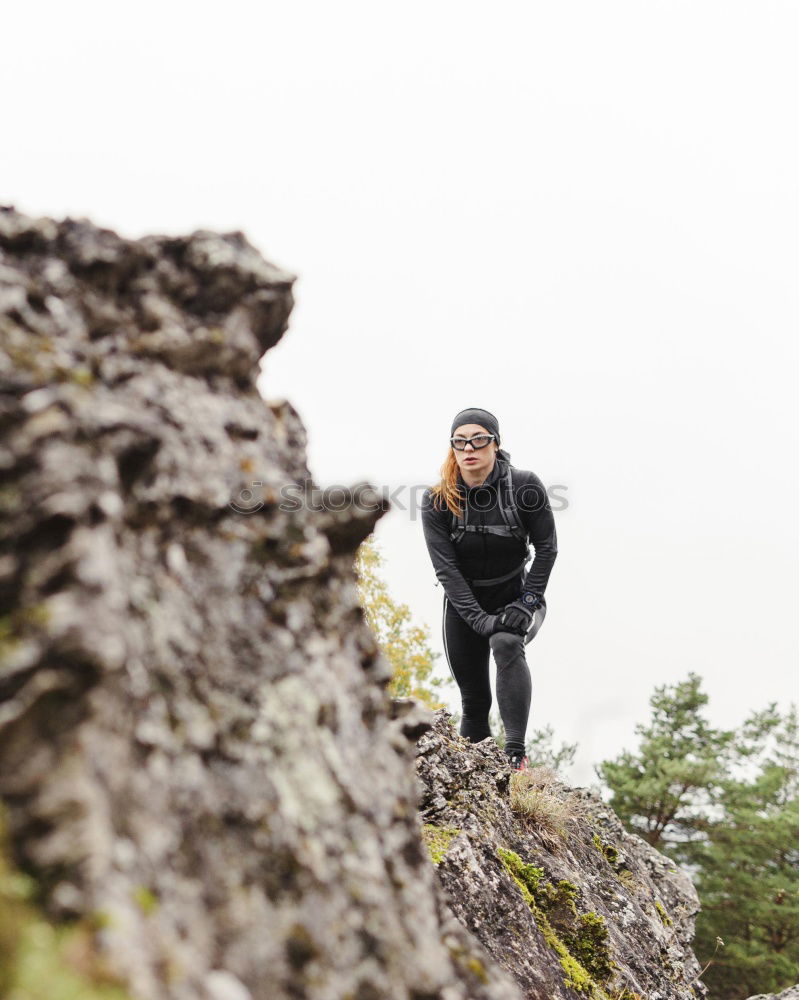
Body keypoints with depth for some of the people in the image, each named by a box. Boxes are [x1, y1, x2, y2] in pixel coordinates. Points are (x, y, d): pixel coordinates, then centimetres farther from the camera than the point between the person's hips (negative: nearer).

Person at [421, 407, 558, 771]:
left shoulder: (525, 487, -14)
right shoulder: (437, 499, -12)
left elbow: (547, 547, -7)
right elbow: (445, 567, -15)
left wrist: (529, 601, -15)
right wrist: (478, 618, -23)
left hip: (515, 596, -1)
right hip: (464, 604, 2)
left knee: (506, 645, -33)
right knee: (473, 700, 3)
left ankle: (516, 753, -33)